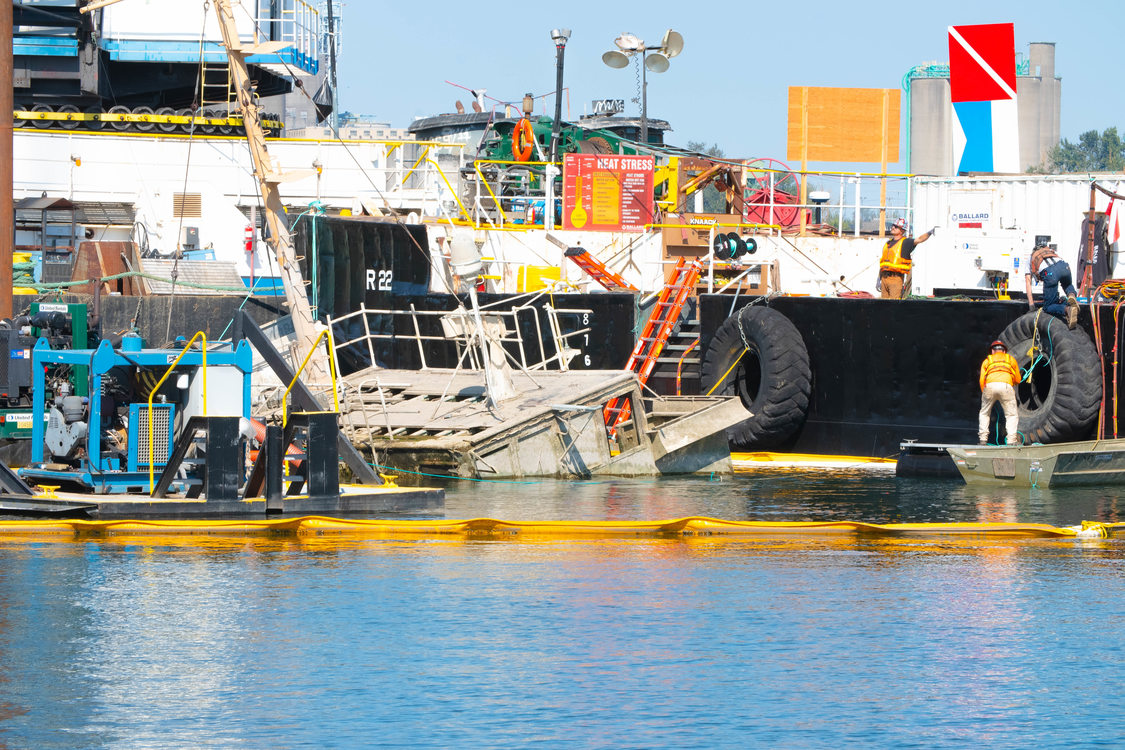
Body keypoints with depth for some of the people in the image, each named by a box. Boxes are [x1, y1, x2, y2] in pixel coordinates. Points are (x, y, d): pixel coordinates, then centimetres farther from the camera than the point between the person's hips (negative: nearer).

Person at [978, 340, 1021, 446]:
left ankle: (983, 438, 10)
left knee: (984, 414, 20)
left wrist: (984, 393, 27)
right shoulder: (1011, 359, 29)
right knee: (1012, 415, 7)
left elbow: (982, 380, 16)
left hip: (990, 386, 1)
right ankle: (1012, 439, -10)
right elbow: (1017, 380, 30)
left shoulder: (987, 361, 28)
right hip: (1006, 385, -1)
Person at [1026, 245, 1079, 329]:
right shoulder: (1050, 251, 43)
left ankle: (1067, 310, -25)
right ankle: (1072, 295, 2)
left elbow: (1028, 283, 27)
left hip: (1049, 272, -3)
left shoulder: (1030, 260, 35)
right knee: (1067, 285, 38)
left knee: (1048, 307, 6)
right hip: (1064, 266, 3)